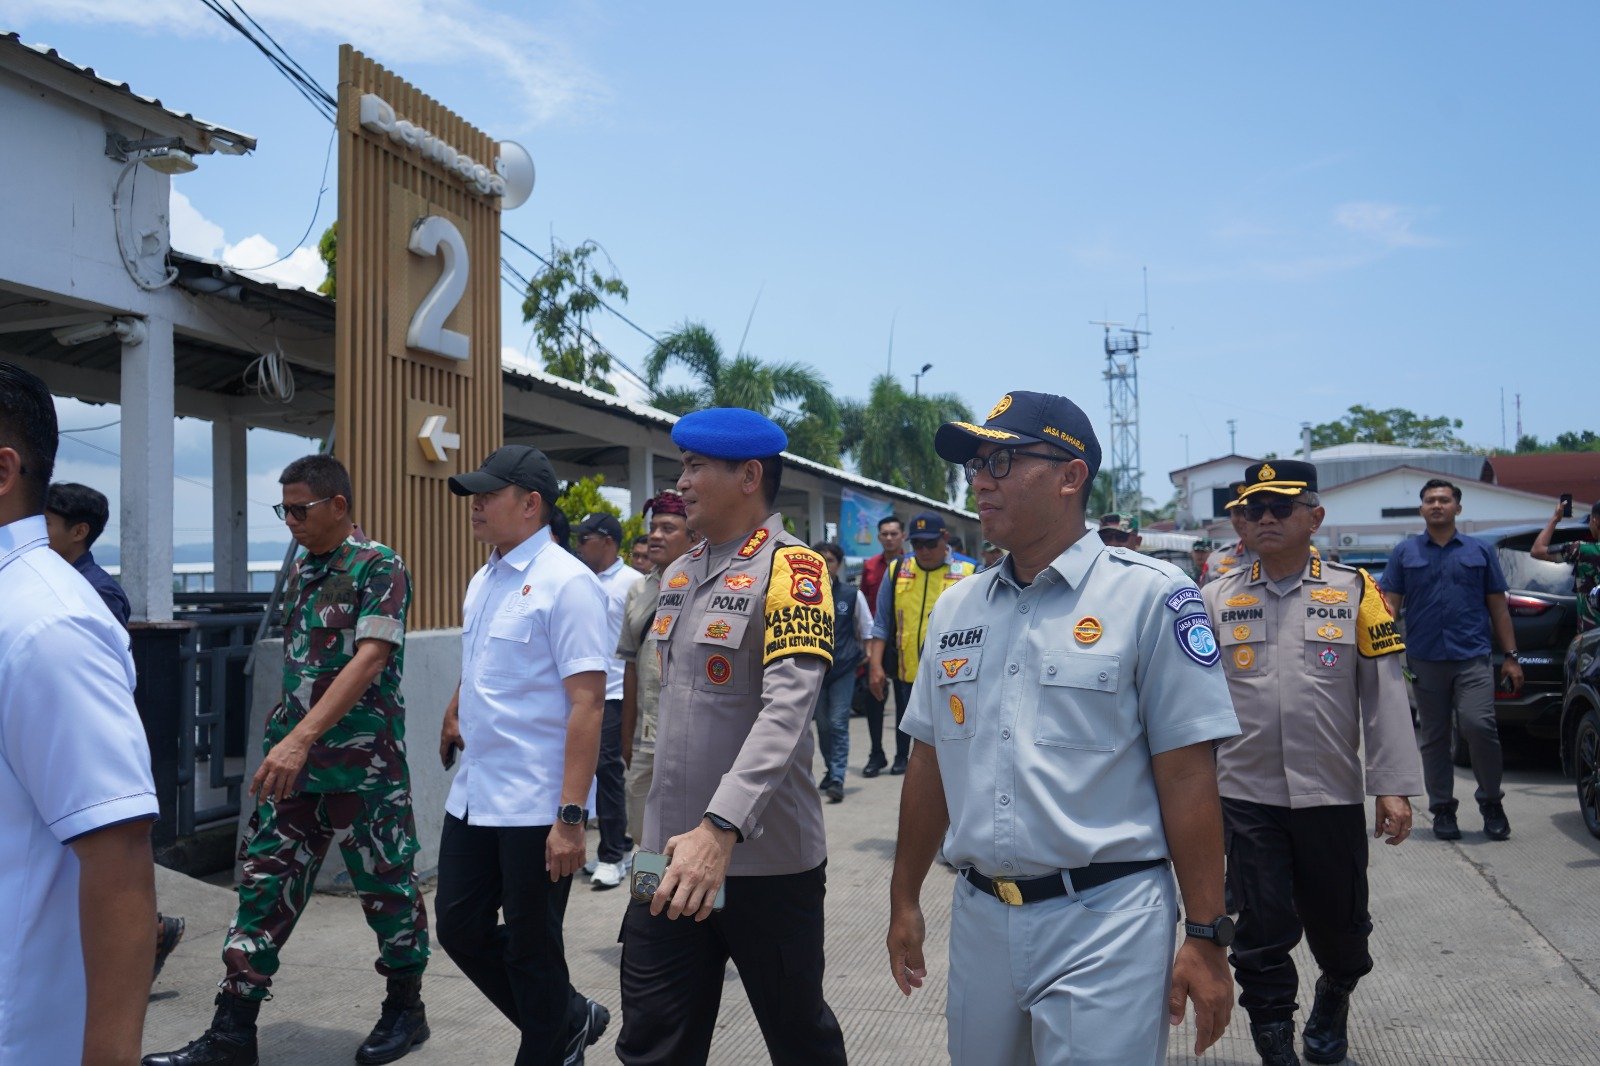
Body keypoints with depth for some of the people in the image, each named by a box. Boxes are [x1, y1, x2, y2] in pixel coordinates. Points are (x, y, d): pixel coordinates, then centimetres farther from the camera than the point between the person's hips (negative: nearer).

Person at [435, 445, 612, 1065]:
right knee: (459, 928, 15)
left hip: (536, 808, -8)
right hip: (473, 797, 8)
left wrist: (571, 816, -23)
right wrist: (454, 714, 11)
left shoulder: (566, 582, -15)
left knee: (531, 950, 6)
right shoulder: (482, 581, 10)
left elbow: (587, 702, -20)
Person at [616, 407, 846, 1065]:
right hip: (669, 857, 6)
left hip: (767, 861, -6)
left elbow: (787, 710, -25)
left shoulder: (792, 569, -12)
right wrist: (653, 824, 16)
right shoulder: (677, 575, 11)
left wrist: (722, 828, -34)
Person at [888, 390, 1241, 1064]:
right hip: (977, 919, 6)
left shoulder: (1150, 594, -8)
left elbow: (1187, 776, -10)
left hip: (1105, 923, -5)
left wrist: (1205, 938, -10)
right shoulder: (955, 608, 9)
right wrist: (904, 901, 15)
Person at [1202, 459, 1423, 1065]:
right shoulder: (1216, 599, 1)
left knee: (1339, 923, 16)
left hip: (1332, 796, 1)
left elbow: (1384, 695, -1)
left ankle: (1333, 1002, 46)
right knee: (1262, 932, 3)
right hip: (1246, 798, 0)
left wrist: (1394, 786, -5)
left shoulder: (1355, 591, -1)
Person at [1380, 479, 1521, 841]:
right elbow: (1390, 604, 5)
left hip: (1473, 657, -1)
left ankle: (1491, 802, 4)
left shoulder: (1480, 551, 10)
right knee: (1434, 738, 7)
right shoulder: (1405, 552, 9)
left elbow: (1498, 607, 11)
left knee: (1479, 725, -16)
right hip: (1425, 659, 1)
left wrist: (1511, 656, 6)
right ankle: (1443, 809, 19)